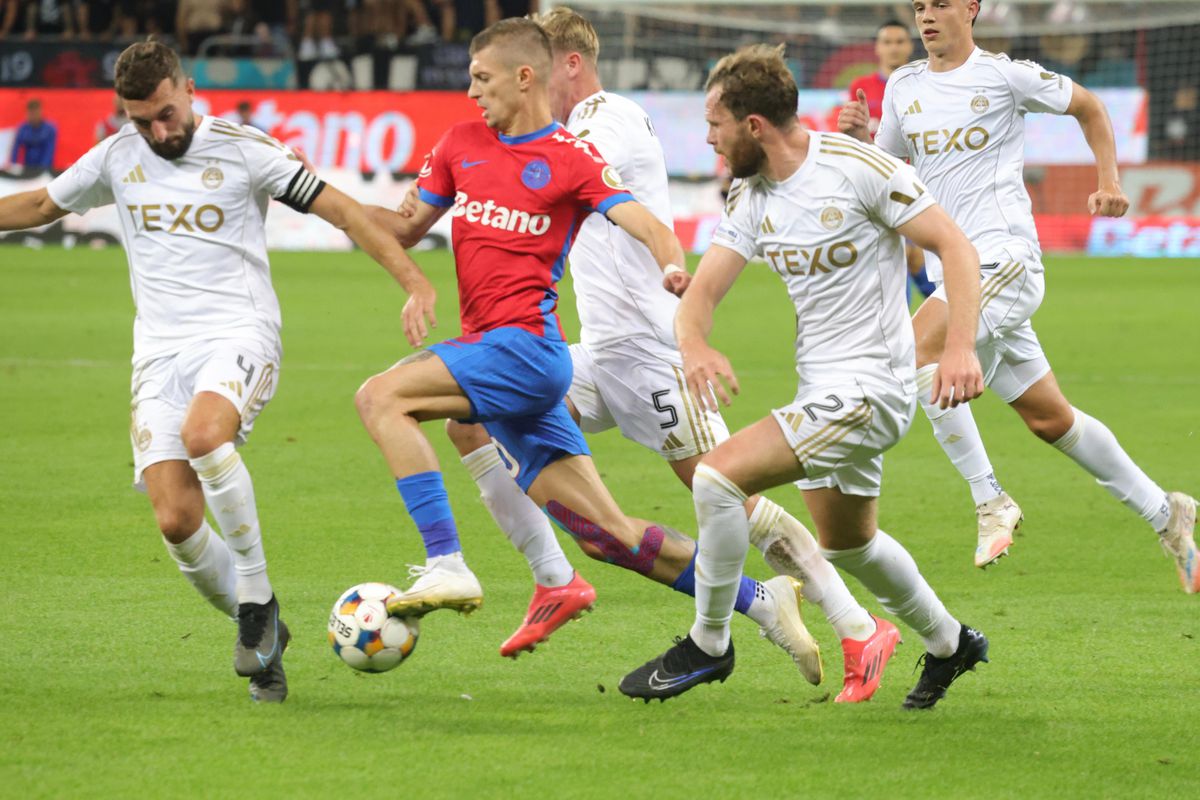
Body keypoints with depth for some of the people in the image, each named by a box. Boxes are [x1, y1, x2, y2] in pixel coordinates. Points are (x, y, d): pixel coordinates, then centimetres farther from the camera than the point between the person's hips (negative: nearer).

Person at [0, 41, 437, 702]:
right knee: (176, 520, -12)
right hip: (160, 351, 4)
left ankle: (257, 597, -21)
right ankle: (261, 633, 10)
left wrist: (413, 279, -11)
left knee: (204, 434, -37)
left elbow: (339, 209, -3)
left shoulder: (242, 149, -2)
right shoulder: (116, 158, 11)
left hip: (239, 334, -4)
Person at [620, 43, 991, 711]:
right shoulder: (751, 198, 4)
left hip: (868, 385, -9)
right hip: (821, 386, 9)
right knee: (846, 542, 26)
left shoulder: (857, 168, -19)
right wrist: (695, 345, -24)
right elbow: (704, 289, 0)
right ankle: (949, 642, 47)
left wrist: (961, 348, -29)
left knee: (718, 477, -19)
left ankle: (709, 643, -2)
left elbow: (955, 247, -17)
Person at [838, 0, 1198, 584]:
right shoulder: (903, 88, 13)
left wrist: (1108, 181, 4)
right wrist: (857, 139, -1)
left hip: (1005, 256, -6)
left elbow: (1089, 107, 12)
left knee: (917, 346, -29)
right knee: (1048, 420, 10)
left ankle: (990, 500, -22)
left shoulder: (1004, 75, -2)